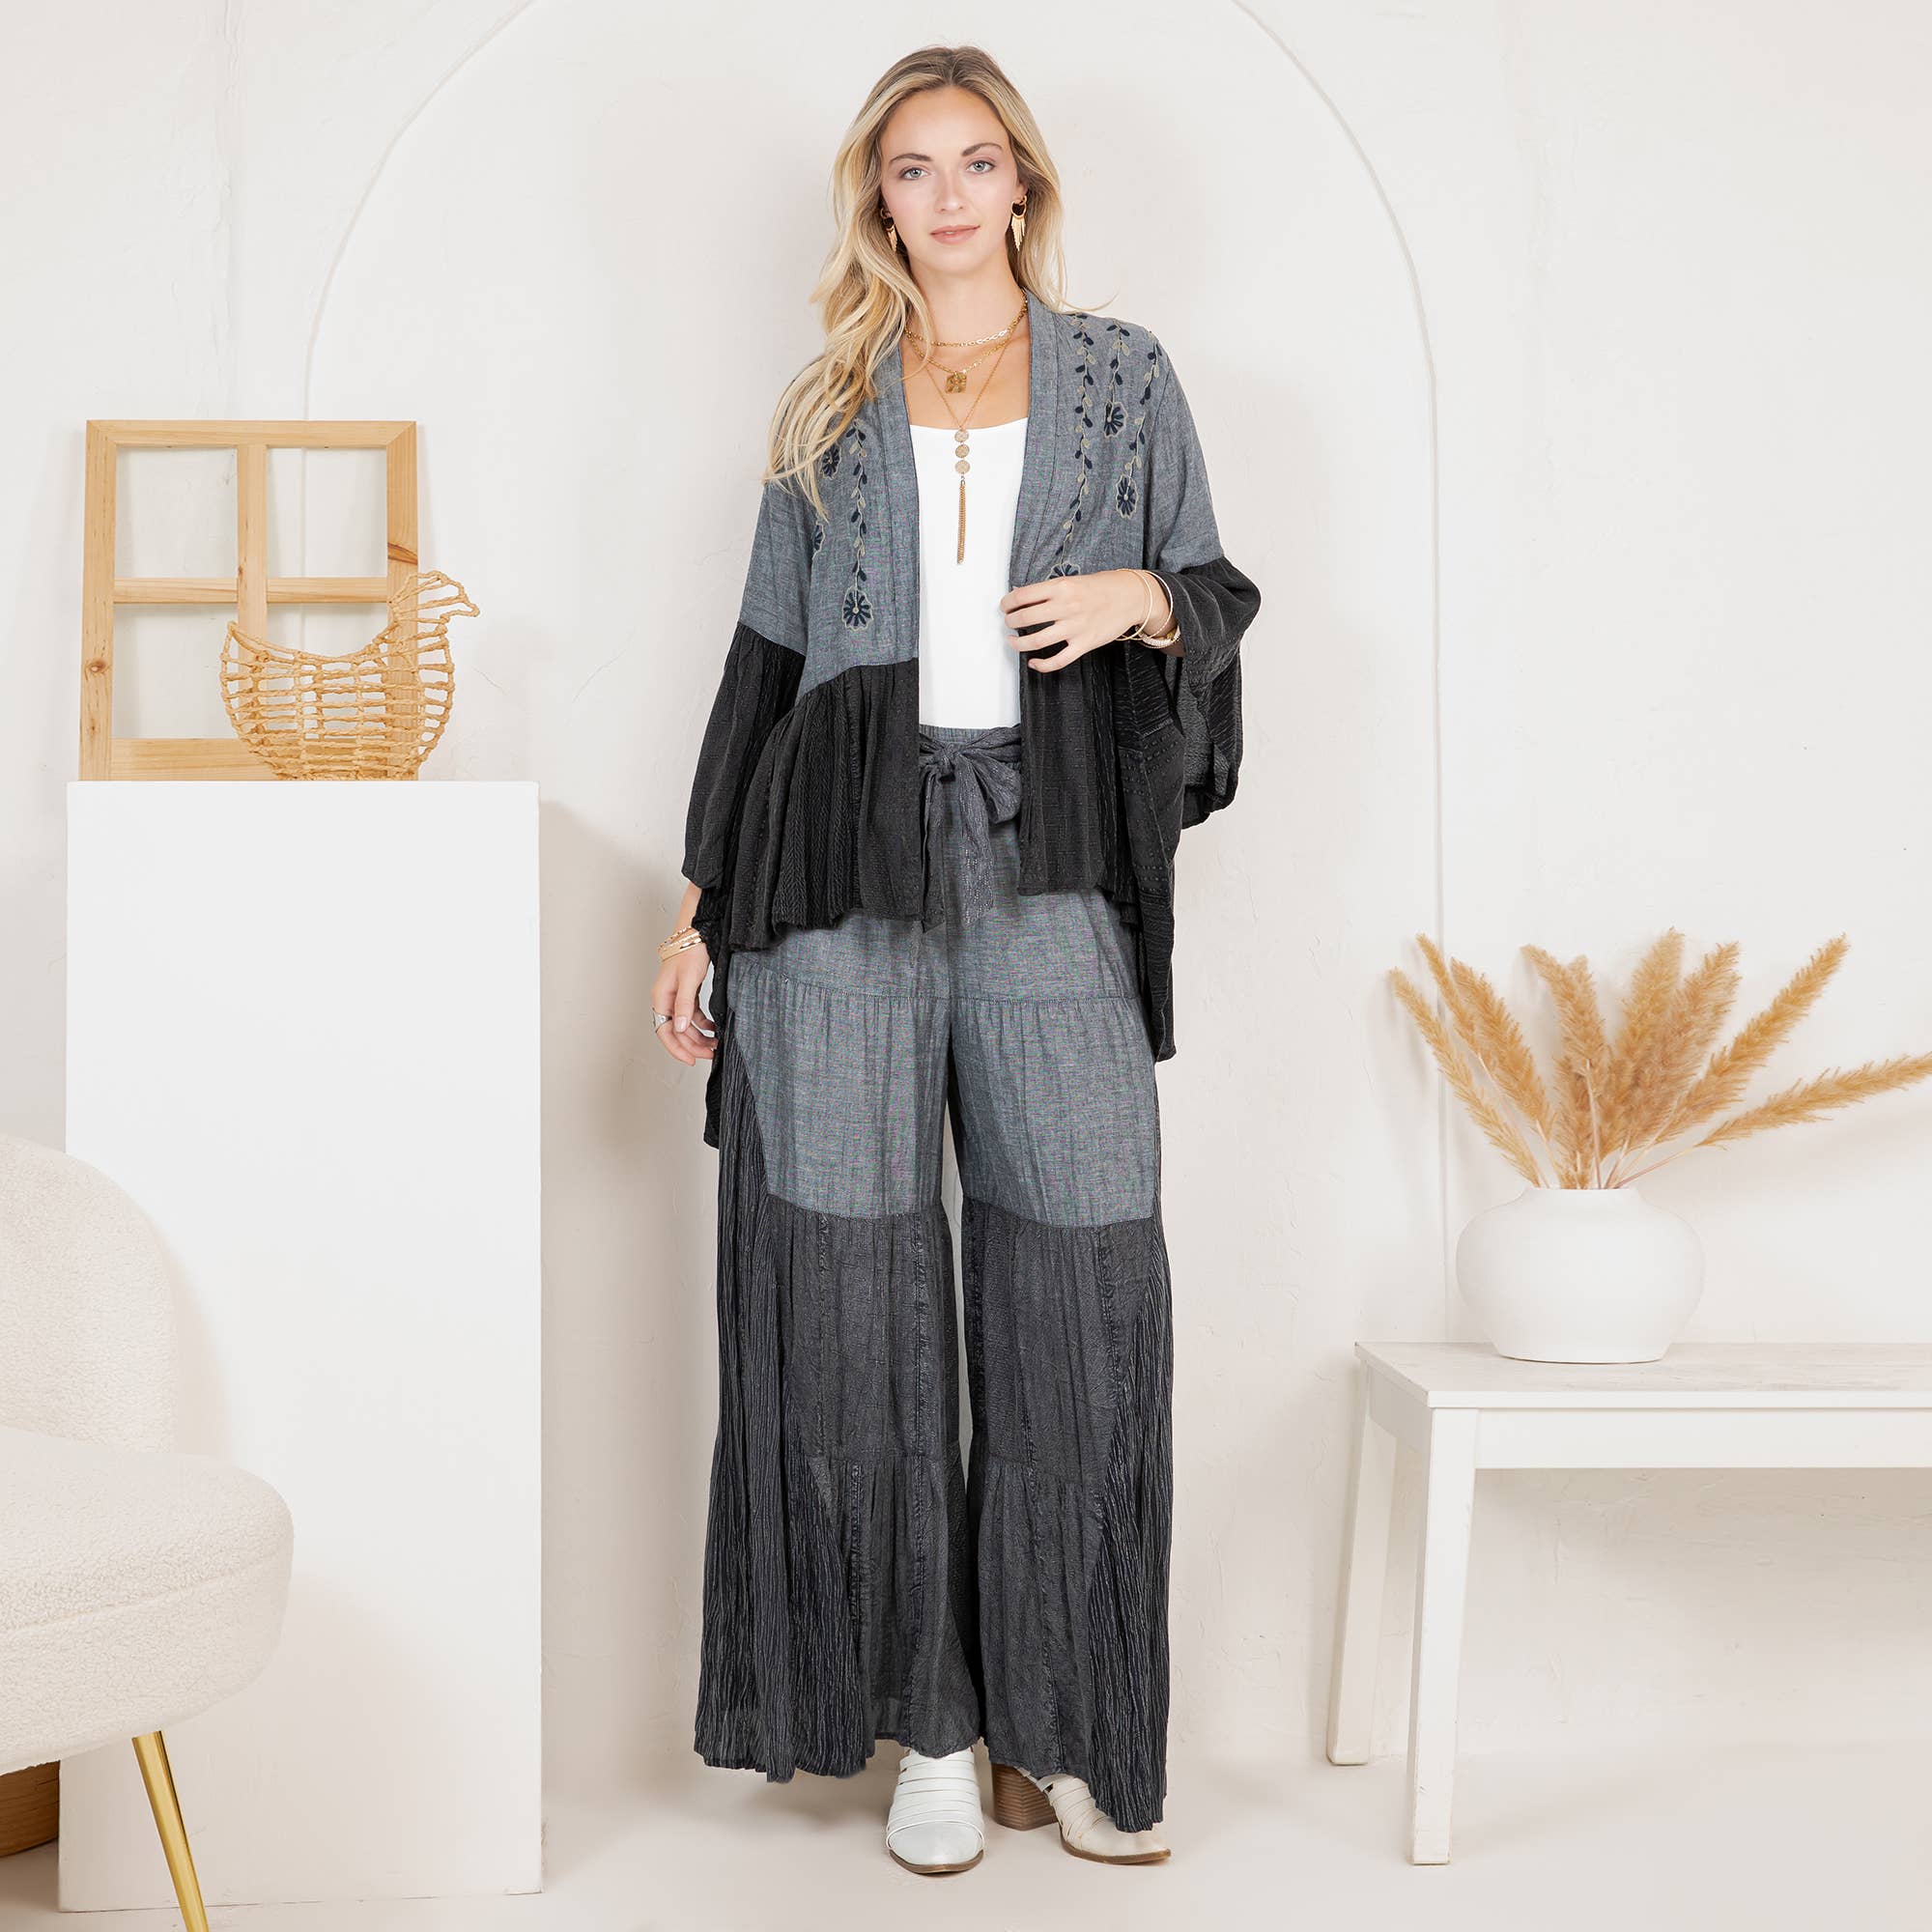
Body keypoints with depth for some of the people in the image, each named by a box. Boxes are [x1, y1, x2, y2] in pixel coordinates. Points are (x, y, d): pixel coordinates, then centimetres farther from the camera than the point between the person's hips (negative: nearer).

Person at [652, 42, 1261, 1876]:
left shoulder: (1126, 380, 15)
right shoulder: (828, 411, 17)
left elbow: (1219, 601, 17)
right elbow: (766, 655, 16)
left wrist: (1143, 595, -7)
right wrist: (705, 903, 11)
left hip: (1051, 858, -1)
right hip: (847, 862, 1)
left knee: (1082, 1276, -5)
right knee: (857, 1280, -2)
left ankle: (1059, 1729, 9)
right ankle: (927, 1727, 11)